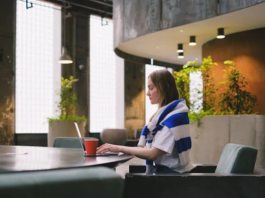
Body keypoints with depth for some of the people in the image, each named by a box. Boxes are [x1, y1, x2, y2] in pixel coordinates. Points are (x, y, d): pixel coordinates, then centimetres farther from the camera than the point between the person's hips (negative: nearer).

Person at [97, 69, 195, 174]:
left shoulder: (175, 116, -16)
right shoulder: (165, 113, 12)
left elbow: (153, 153, -21)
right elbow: (151, 149, 7)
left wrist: (120, 148, -14)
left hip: (172, 173, -8)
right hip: (162, 169, 8)